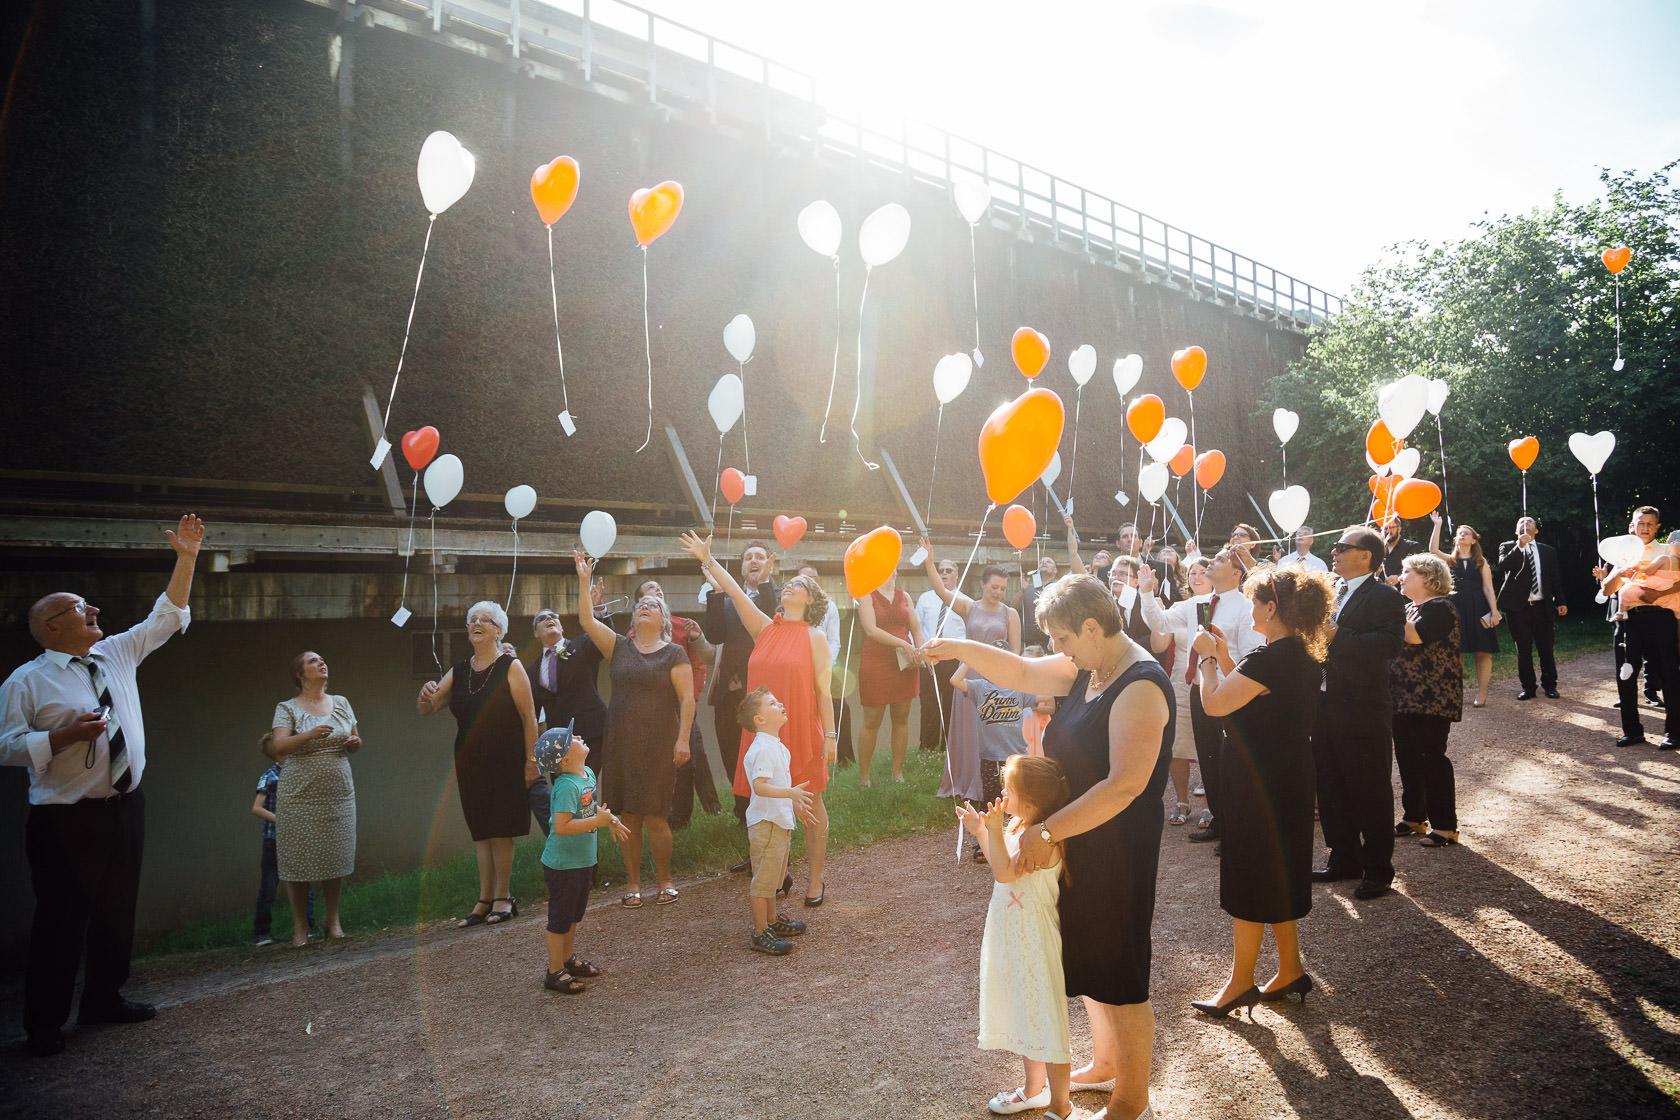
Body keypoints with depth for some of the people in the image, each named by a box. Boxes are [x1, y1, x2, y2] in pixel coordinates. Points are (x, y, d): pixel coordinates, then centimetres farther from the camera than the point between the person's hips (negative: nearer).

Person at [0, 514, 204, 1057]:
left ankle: (104, 998, 31)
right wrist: (68, 735, -23)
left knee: (118, 910, 15)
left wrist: (186, 558, 6)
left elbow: (167, 617, 13)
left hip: (125, 808, 6)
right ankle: (44, 1021, 17)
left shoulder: (117, 656, 10)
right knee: (62, 920, 2)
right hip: (67, 820, -6)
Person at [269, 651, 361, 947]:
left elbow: (354, 743, 18)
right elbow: (279, 747, -13)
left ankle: (332, 918, 21)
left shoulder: (341, 703, 11)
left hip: (338, 793, 3)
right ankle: (300, 925, 13)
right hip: (300, 796, -3)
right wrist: (309, 734, -29)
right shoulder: (287, 708, 0)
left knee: (335, 856, 4)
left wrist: (355, 742, -5)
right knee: (298, 859, -1)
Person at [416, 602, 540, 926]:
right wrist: (426, 696, -13)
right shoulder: (458, 670, 9)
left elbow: (529, 717, -10)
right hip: (470, 763, 5)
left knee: (500, 831, -1)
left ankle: (502, 898, 10)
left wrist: (531, 759, -14)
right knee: (481, 831, 8)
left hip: (505, 762, -5)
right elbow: (426, 710, 10)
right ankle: (485, 900, 14)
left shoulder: (511, 667, -7)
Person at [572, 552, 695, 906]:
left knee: (655, 815, -3)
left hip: (658, 743, -3)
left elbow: (687, 698, -5)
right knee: (628, 814, 6)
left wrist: (683, 739, -13)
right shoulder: (619, 646, 10)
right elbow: (587, 621, -2)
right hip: (622, 741, 3)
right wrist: (584, 581, -10)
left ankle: (664, 879, 16)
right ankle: (633, 882, 19)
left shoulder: (673, 653, 0)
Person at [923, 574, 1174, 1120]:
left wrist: (1047, 831, -27)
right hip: (1077, 845, 9)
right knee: (1086, 960, 23)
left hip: (1117, 853, -9)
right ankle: (1105, 1064, 43)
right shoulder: (1086, 670, 5)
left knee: (1119, 978, 4)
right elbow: (1023, 673, 13)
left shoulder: (1141, 687, -24)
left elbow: (1126, 784, -29)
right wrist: (960, 649, 1)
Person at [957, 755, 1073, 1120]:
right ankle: (1034, 1089, 42)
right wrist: (980, 831, 13)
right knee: (1024, 1015, 23)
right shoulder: (1016, 826, 3)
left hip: (1035, 942, -10)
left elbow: (1005, 871, -30)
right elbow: (1003, 865, 18)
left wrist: (994, 830, -33)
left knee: (1046, 1021, 2)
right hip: (1013, 938, 10)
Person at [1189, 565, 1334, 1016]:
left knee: (1248, 880, 3)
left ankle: (1240, 984, 15)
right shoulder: (1304, 657, 7)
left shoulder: (1268, 659, -24)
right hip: (1292, 781, 9)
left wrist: (1207, 657, -12)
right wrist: (1225, 660, 8)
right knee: (1280, 875, 20)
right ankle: (1290, 971, 32)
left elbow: (1215, 703, -26)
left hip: (1259, 787, -9)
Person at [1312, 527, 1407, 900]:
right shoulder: (1330, 593, 14)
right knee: (1332, 790, 16)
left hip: (1363, 713, -8)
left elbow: (1391, 644, -25)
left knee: (1371, 793, 3)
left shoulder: (1384, 596, -11)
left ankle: (1377, 869, 16)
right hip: (1326, 709, 8)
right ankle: (1344, 859, 30)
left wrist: (1336, 635, -26)